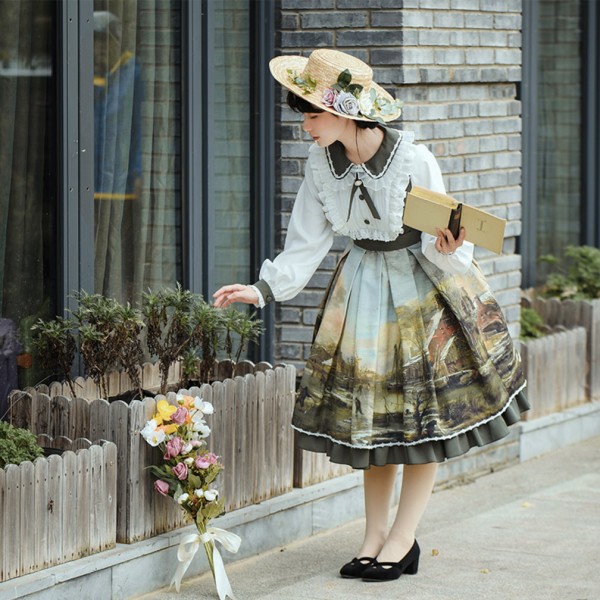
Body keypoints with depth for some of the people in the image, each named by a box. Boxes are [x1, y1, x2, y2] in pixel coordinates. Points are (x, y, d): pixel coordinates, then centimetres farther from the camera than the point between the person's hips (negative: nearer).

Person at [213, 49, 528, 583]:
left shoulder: (414, 160, -24)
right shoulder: (323, 164, -9)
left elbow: (443, 242, -17)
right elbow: (307, 242, -2)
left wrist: (446, 248, -40)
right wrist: (264, 290, -11)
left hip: (424, 287, -5)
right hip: (363, 287, 5)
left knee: (423, 413, 0)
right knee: (370, 414, 7)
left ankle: (402, 540, 8)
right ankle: (376, 536, 16)